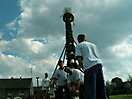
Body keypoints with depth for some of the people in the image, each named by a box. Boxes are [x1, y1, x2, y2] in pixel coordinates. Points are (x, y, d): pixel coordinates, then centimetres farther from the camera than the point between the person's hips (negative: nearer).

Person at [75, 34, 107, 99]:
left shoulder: (79, 45, 13)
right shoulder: (93, 44, 30)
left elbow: (79, 58, 0)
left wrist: (81, 66, 15)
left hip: (89, 66, -6)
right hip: (99, 64, 6)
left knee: (90, 90, -11)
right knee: (101, 88, 8)